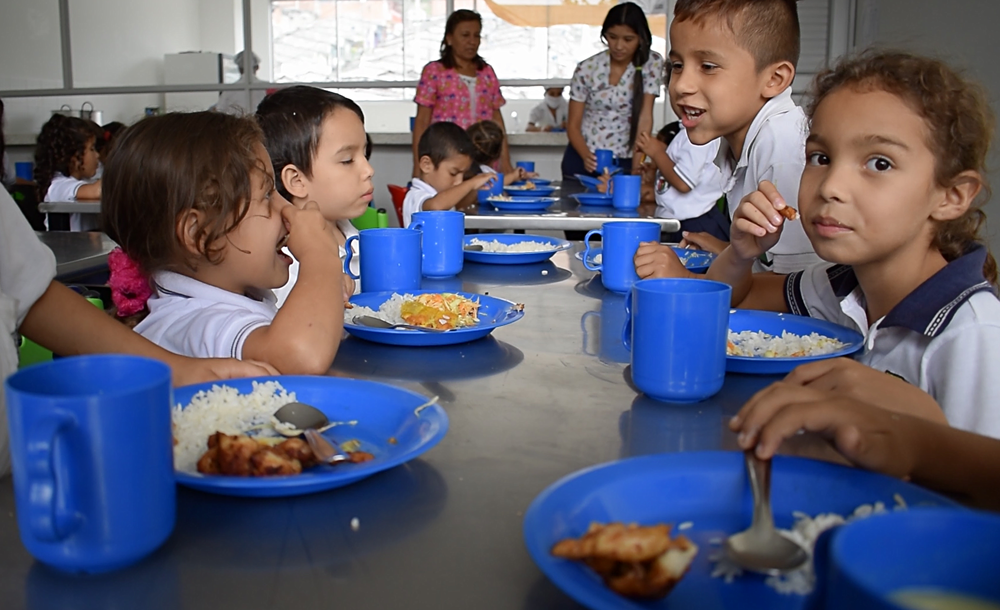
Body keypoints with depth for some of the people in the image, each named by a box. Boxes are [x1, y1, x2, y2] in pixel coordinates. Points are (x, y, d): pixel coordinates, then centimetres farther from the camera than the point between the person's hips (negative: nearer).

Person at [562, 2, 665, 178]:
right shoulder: (586, 68, -6)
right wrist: (586, 156, -22)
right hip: (581, 159, 1)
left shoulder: (652, 63, -7)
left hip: (623, 162, -1)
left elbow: (645, 118, -14)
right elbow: (573, 124, -3)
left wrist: (636, 166, -25)